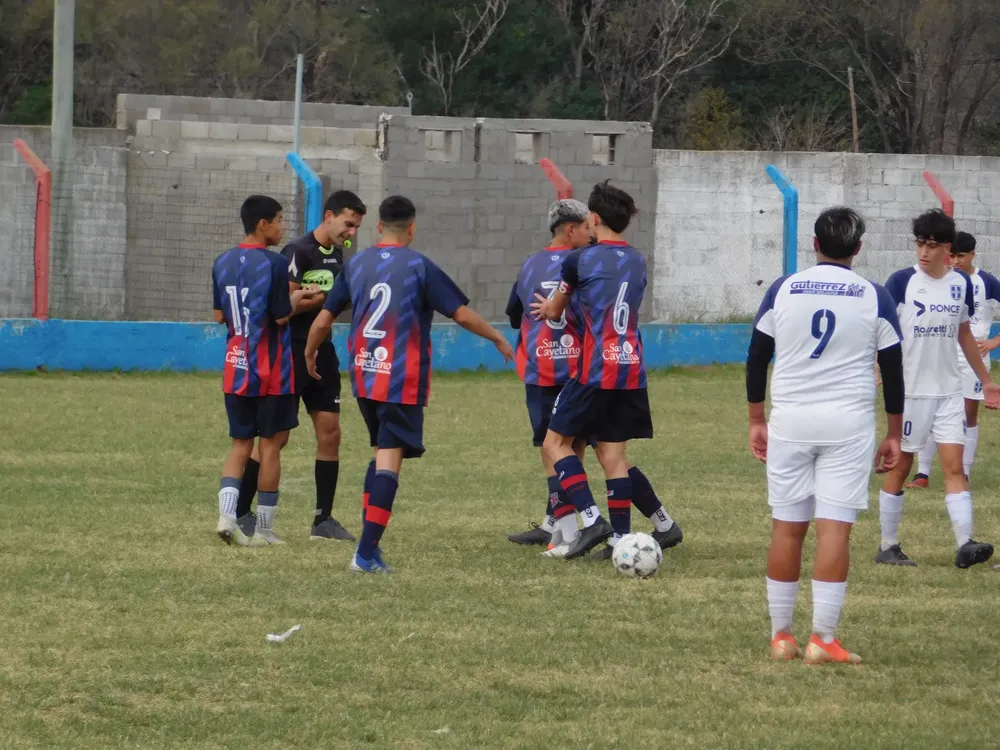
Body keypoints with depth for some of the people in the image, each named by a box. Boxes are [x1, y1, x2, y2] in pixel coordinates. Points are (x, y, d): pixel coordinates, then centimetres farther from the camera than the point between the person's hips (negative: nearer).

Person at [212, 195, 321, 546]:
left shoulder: (223, 263, 5)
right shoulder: (274, 263, -15)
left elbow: (219, 315, 10)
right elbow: (281, 316, -14)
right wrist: (296, 299, 5)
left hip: (235, 368, 5)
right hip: (271, 370, -5)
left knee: (240, 444, 11)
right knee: (271, 444, 4)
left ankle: (227, 514, -8)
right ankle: (263, 528, 7)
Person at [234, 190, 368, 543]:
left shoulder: (336, 253, 10)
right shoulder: (298, 252, -15)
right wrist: (327, 296, -18)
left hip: (322, 352, 8)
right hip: (291, 352, -8)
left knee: (329, 433, 3)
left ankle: (323, 519, 9)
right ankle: (240, 513, 6)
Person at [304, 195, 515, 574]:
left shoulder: (355, 264, 7)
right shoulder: (418, 266, -7)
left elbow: (323, 319, 11)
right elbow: (462, 314, -6)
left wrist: (310, 354, 29)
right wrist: (498, 339, 10)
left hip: (363, 378, 5)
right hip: (403, 381, -5)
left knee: (382, 452, 21)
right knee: (389, 461, -6)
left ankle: (369, 541, 16)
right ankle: (367, 553, -13)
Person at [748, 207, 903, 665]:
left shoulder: (783, 290, 3)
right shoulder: (874, 299, 0)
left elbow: (756, 359, 7)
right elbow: (893, 371, 4)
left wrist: (756, 421, 16)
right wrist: (894, 435, 12)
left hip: (790, 421, 2)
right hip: (848, 422, -2)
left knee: (786, 528, 6)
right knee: (835, 528, -4)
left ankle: (780, 636, 10)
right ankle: (823, 639, -8)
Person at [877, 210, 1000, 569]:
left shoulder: (961, 284, 5)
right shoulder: (902, 281, -8)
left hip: (948, 391, 3)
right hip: (909, 389, -3)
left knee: (954, 465, -5)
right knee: (900, 467, 4)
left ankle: (965, 544, -13)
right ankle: (888, 546, 12)